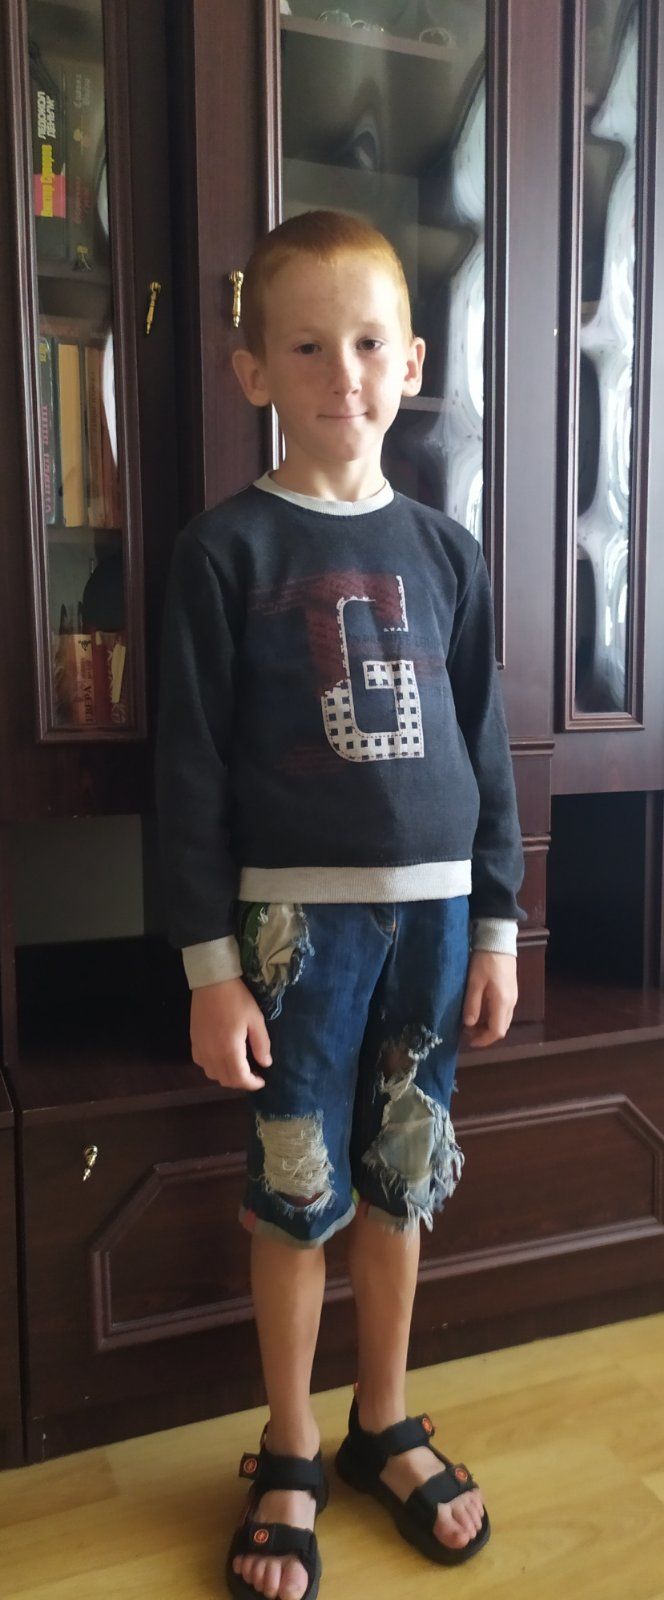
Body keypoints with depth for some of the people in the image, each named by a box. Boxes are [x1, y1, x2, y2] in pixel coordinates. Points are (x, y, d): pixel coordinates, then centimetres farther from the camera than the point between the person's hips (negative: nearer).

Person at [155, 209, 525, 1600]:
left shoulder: (445, 550, 6)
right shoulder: (227, 548, -4)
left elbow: (486, 751, 9)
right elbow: (190, 769, -6)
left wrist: (497, 927, 7)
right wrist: (210, 966, -8)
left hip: (435, 909, 4)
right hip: (296, 912, -3)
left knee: (402, 1180, 15)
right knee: (297, 1193, 7)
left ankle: (386, 1425, 37)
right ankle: (288, 1457, 30)